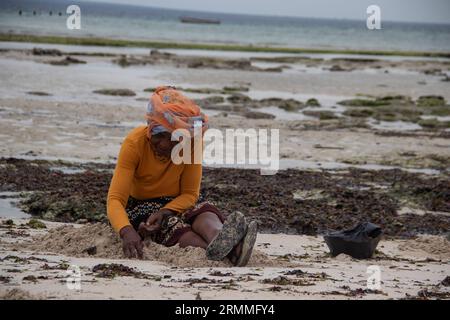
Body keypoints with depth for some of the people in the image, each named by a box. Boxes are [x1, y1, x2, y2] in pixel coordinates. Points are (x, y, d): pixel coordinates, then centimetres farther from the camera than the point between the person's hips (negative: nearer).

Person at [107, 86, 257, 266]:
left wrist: (165, 211, -32)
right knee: (172, 225, -35)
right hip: (142, 204, -2)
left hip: (178, 202, 2)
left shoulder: (192, 142, -16)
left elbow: (190, 193, -10)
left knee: (204, 212, -32)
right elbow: (115, 199, -28)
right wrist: (127, 231, -49)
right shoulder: (134, 143, -23)